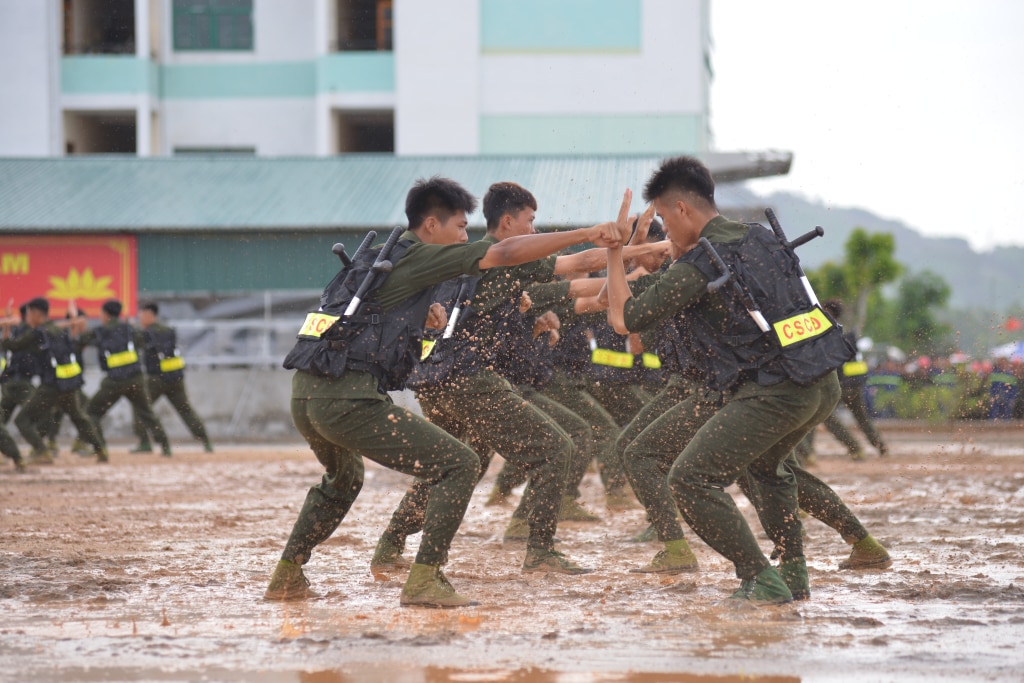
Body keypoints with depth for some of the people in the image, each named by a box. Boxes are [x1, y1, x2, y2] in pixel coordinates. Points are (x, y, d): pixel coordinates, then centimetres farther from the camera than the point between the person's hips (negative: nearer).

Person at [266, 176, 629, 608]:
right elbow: (507, 253, -9)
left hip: (304, 395, 9)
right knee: (459, 466, -4)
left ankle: (285, 578, 36)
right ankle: (423, 580, -10)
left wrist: (421, 315, 24)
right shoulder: (418, 256, -2)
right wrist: (586, 234, -7)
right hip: (349, 399, -9)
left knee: (343, 478, 36)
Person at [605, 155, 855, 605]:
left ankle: (762, 581, -10)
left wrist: (615, 251, 8)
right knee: (764, 465, 34)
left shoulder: (696, 268, -10)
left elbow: (623, 319, -2)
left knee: (691, 479, -5)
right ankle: (794, 571, 33)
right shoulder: (762, 238, 13)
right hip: (825, 385, 9)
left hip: (774, 395, -9)